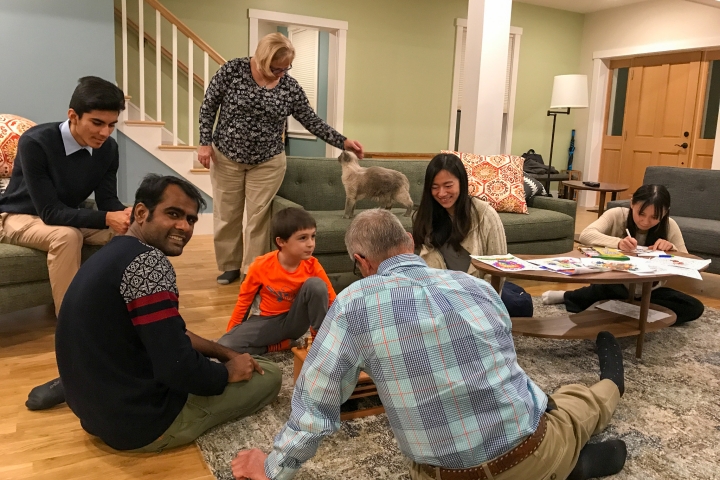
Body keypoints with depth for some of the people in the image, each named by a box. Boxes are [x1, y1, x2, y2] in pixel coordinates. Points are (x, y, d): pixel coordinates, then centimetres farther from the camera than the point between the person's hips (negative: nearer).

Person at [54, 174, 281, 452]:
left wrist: (225, 353, 11)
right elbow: (179, 368, -28)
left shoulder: (117, 252, 8)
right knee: (268, 376, 3)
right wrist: (229, 371, -9)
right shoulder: (148, 262, -25)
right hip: (140, 421, -10)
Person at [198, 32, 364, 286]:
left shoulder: (290, 87, -6)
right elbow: (208, 106, -3)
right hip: (226, 157, 0)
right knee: (226, 215, 8)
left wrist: (342, 142, -10)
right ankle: (230, 266, 25)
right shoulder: (232, 71, -11)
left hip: (268, 162, 1)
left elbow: (311, 121, -2)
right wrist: (205, 142, -7)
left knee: (258, 217, 4)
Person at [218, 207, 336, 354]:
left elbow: (332, 300, -6)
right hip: (268, 322, 0)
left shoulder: (312, 266, -15)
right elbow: (245, 299, -2)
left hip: (295, 321, 0)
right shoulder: (261, 266, -17)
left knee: (316, 284, -28)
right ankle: (282, 345, -11)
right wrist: (233, 332, 4)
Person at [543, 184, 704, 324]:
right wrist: (618, 243, -46)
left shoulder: (670, 226, -9)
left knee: (695, 308, -19)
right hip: (616, 286, -5)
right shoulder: (616, 215, -15)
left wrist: (671, 249, -26)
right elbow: (585, 235, -30)